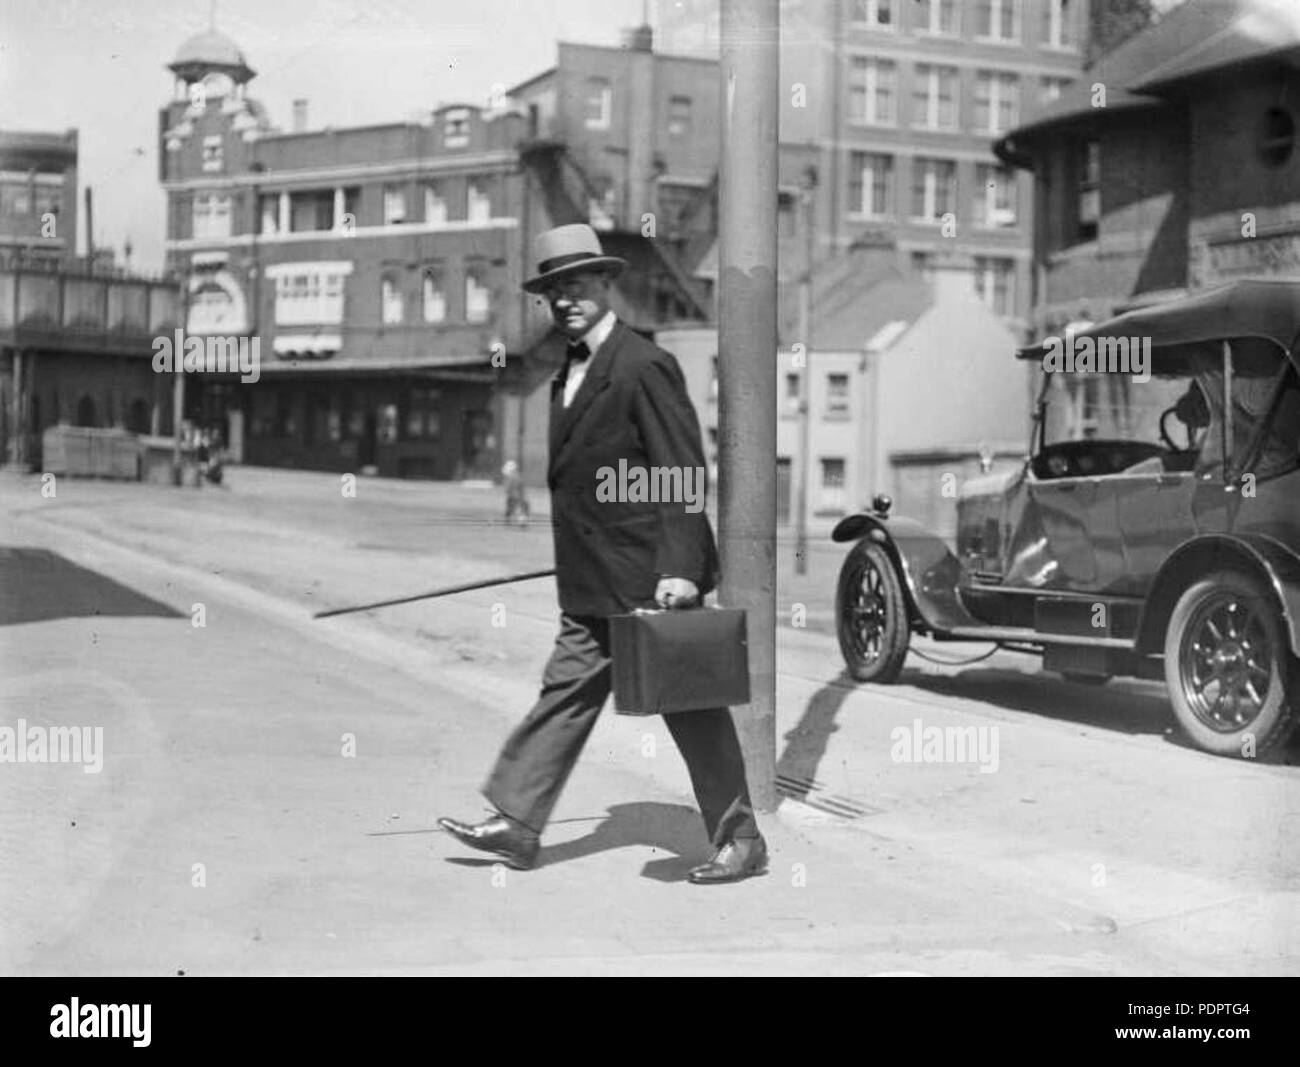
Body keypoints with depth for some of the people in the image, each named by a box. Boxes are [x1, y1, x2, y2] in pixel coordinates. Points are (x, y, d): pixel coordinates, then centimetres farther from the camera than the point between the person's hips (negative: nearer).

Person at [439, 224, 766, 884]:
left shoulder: (644, 368, -14)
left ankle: (740, 841, 12)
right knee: (566, 692, 10)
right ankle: (516, 825, 16)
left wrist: (680, 568, -23)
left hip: (649, 580, -8)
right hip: (592, 587, 8)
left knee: (693, 708, 1)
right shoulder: (569, 374, 14)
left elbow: (683, 474, -18)